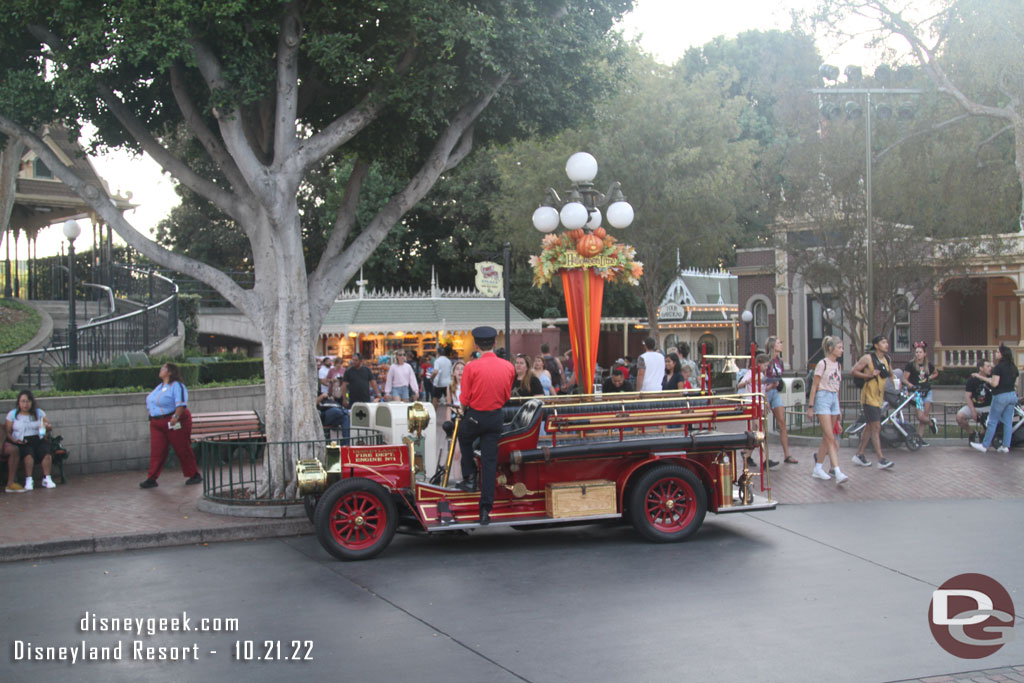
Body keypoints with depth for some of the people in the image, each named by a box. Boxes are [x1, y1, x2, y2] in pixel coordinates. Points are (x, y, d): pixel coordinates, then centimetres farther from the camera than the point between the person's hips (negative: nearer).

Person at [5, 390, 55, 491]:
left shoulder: (39, 412, 14)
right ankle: (28, 480, -31)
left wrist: (47, 425, -7)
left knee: (46, 452, -30)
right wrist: (14, 440, -14)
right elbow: (8, 432, 6)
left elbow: (49, 425, 18)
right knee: (28, 453, -35)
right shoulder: (12, 414, 9)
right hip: (21, 442, -2)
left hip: (38, 439, 2)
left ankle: (47, 478, -24)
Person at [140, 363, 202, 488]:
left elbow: (181, 403, -21)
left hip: (174, 423, -7)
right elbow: (150, 402, 25)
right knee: (156, 451, 0)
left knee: (183, 450, 0)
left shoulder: (177, 386, -8)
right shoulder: (159, 387, 18)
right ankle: (151, 479, -1)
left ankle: (194, 475, 10)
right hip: (157, 424, 7)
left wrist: (176, 416, -33)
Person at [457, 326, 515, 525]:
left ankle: (470, 477, 26)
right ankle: (485, 509, 4)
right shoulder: (509, 367, -3)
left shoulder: (472, 367, -15)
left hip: (474, 416, -3)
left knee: (464, 440, 31)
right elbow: (507, 396, 9)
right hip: (496, 417, 3)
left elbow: (464, 399, -8)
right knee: (490, 462, 6)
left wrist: (464, 412, 12)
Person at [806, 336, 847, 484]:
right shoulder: (822, 364, -8)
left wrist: (839, 408, 19)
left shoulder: (838, 365, 13)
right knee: (831, 438, -12)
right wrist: (810, 406, -9)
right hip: (823, 398, -7)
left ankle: (818, 469, 20)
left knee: (827, 437, 9)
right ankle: (837, 472, -17)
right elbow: (814, 386, -7)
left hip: (834, 399, 7)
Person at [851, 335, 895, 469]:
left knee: (869, 427, 12)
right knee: (876, 428, -10)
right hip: (869, 396, -8)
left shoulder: (886, 359, 10)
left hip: (879, 397, 8)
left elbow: (890, 373, 25)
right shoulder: (868, 358, -10)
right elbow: (853, 371, -9)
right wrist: (869, 375, -18)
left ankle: (859, 455, 21)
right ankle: (881, 459, -11)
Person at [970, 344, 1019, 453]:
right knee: (1008, 422, 8)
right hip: (1012, 395, 7)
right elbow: (1016, 383, 13)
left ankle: (985, 445, 5)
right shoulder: (1014, 367, 9)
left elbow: (994, 383, -18)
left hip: (1001, 396, -7)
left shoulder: (999, 367, -14)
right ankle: (1006, 446, 7)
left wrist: (986, 379, -2)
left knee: (992, 421, 0)